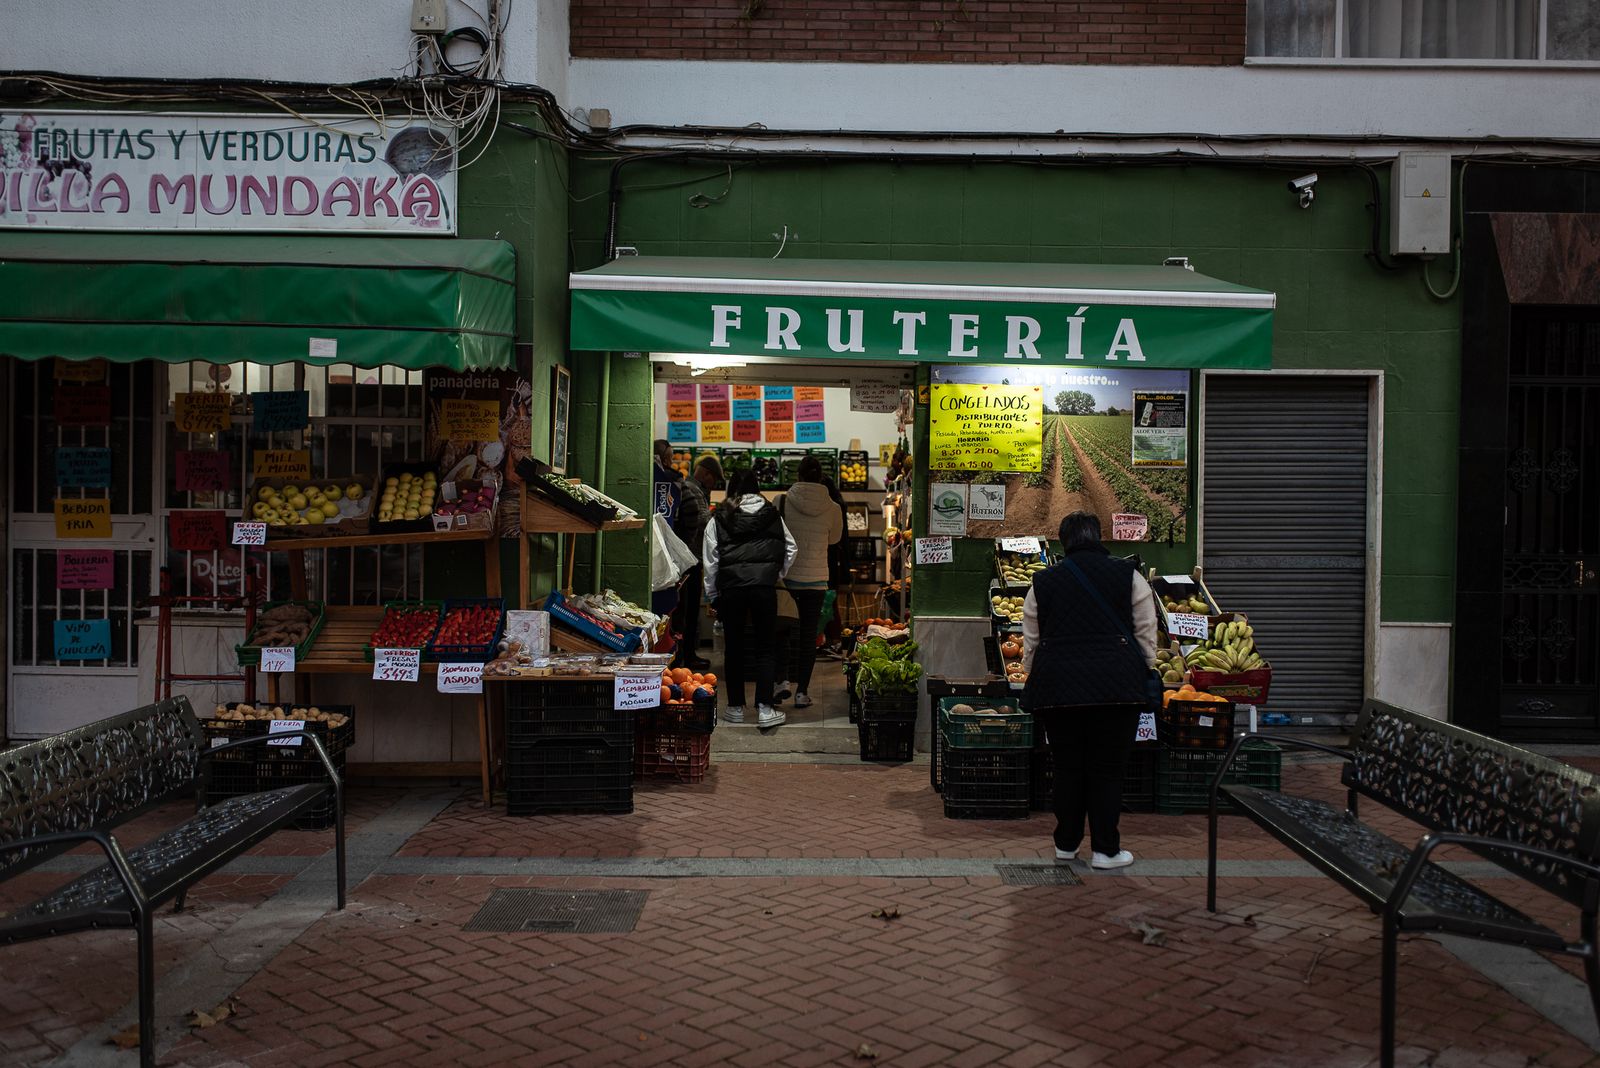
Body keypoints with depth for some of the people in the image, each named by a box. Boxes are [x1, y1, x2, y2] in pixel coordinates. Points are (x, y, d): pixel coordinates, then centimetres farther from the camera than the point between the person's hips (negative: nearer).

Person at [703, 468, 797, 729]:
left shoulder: (718, 519, 6)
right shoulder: (771, 515, 10)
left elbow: (710, 561, 5)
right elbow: (790, 549, 12)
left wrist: (712, 597, 12)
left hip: (731, 587, 0)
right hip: (764, 587, 1)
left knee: (733, 648, 11)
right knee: (764, 648, 6)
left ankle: (735, 707, 18)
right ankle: (764, 709, 0)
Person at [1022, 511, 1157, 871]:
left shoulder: (1043, 582, 9)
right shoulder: (1128, 576, 5)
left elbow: (1030, 643, 13)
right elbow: (1146, 635, 6)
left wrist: (1035, 680, 24)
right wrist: (1142, 675, 16)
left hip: (1057, 684, 2)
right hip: (1117, 685, -2)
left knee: (1067, 767, 12)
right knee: (1108, 767, 5)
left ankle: (1066, 844, 22)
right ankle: (1105, 849, 10)